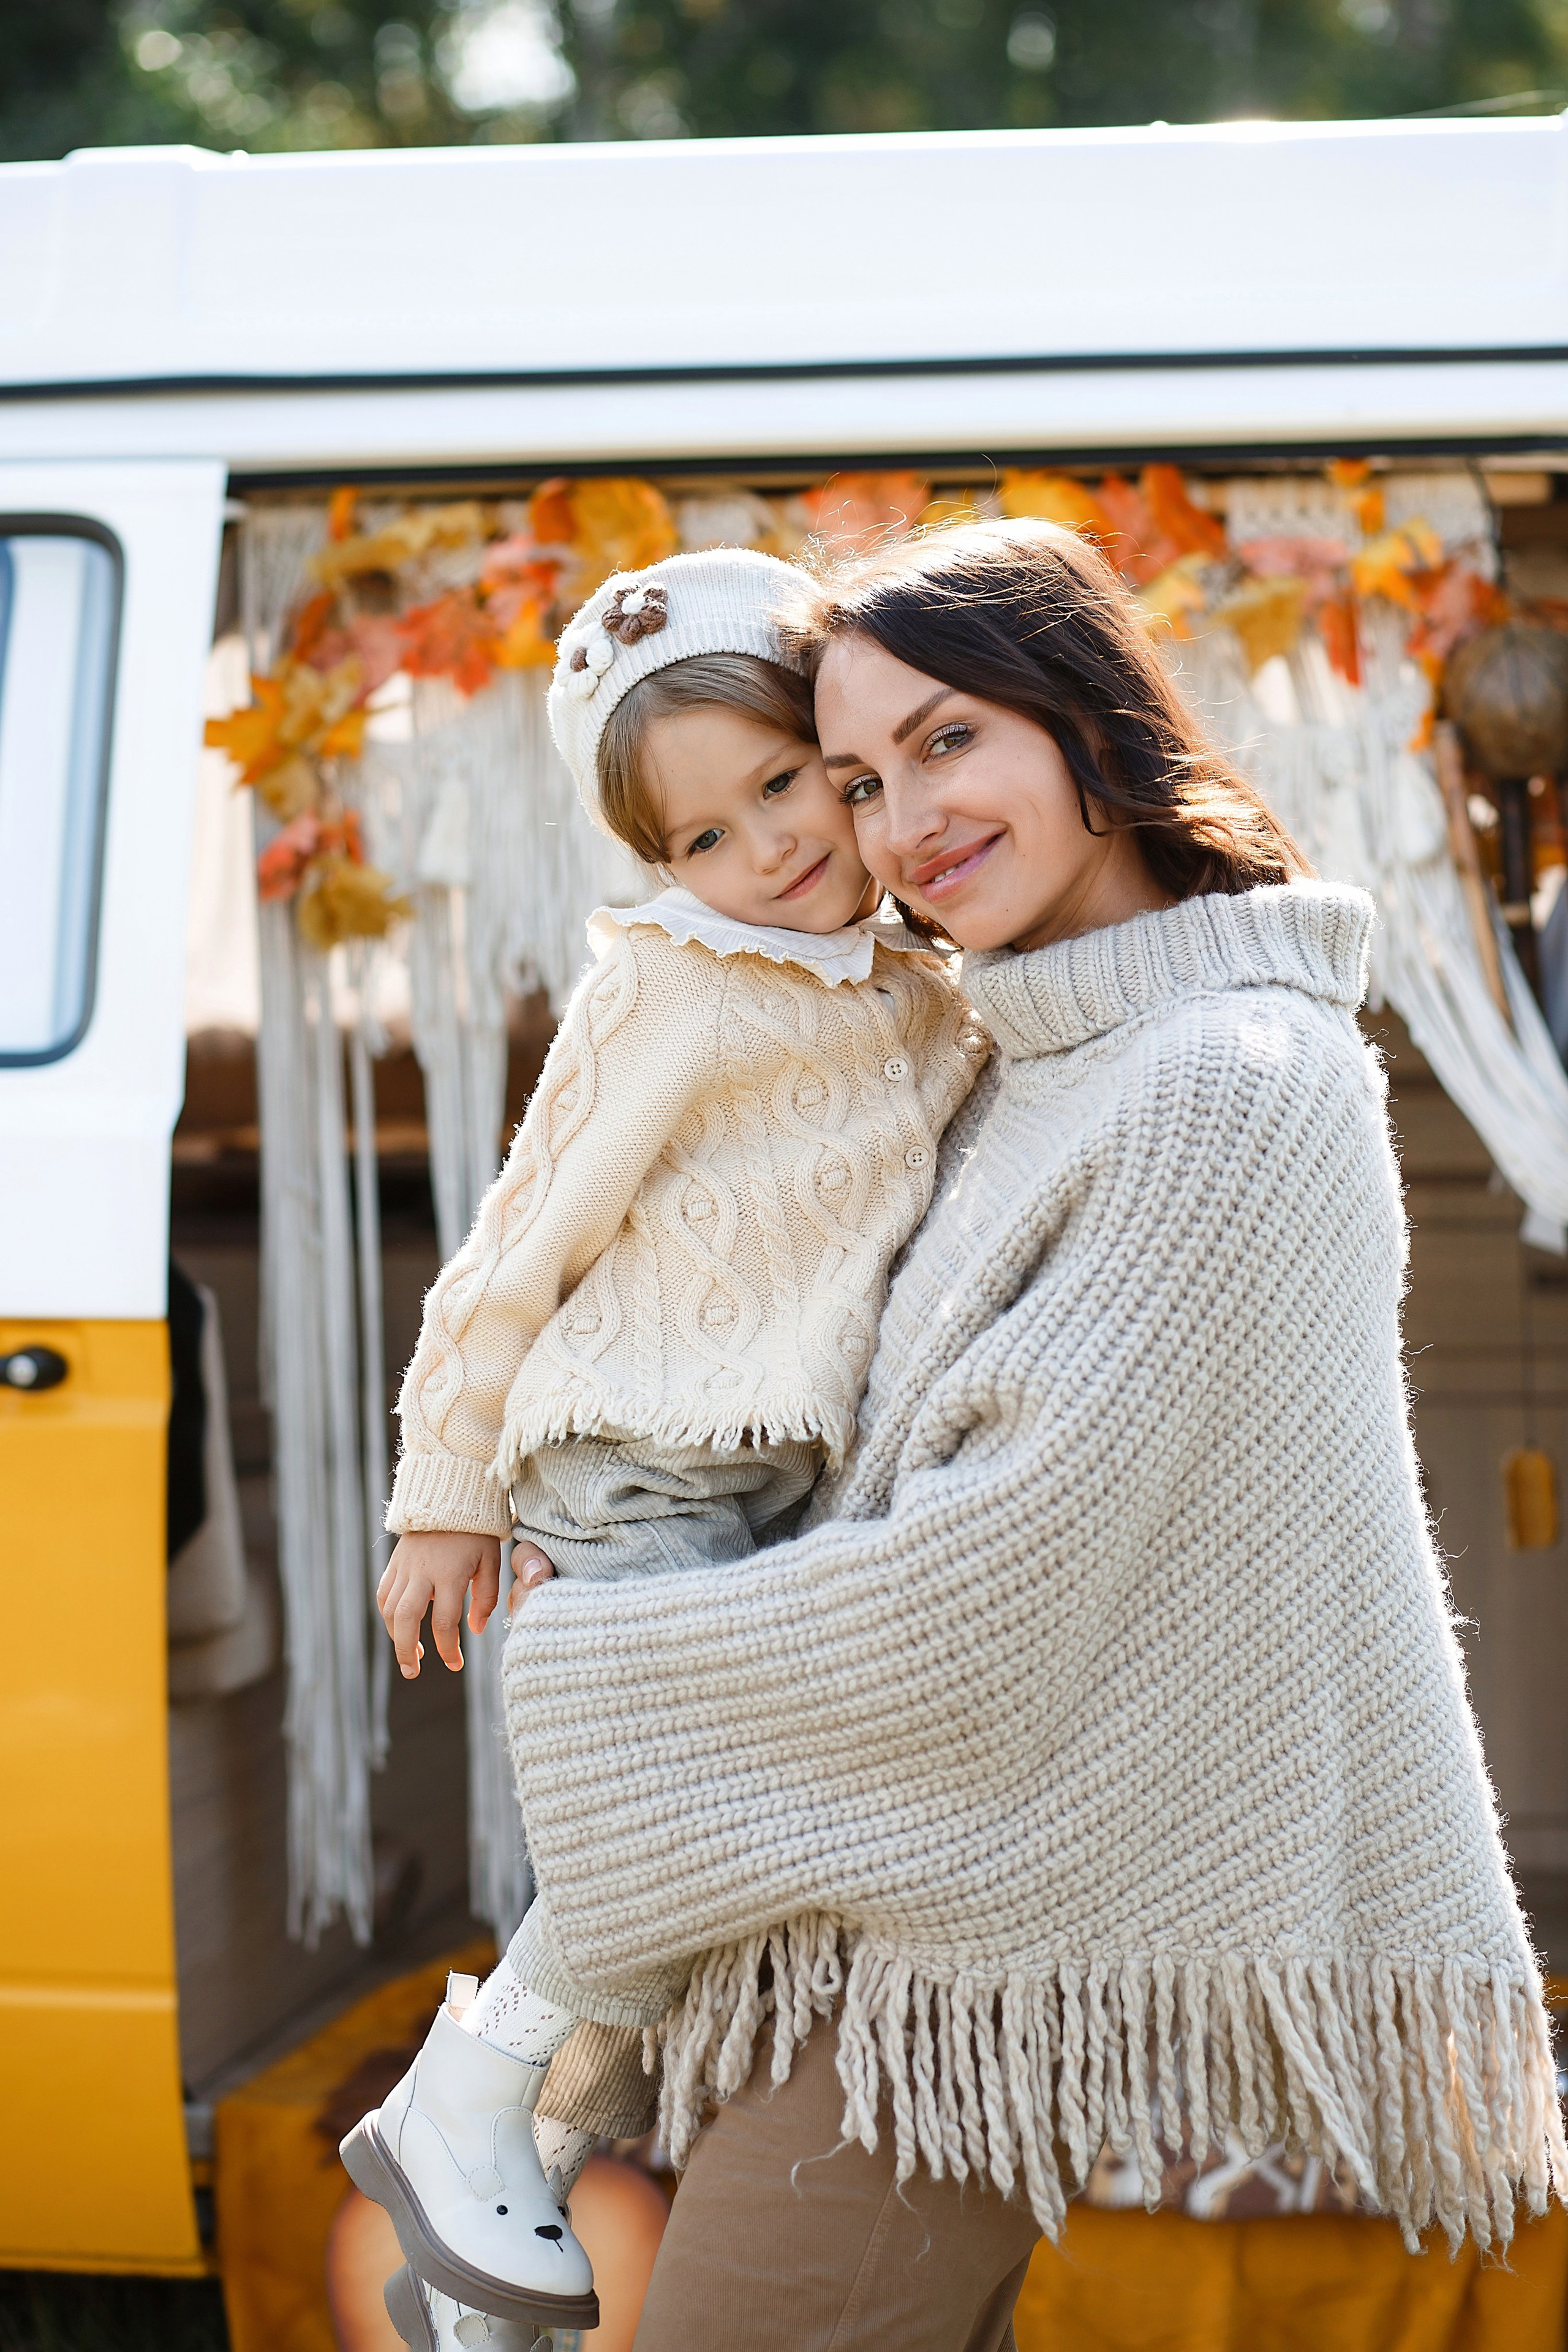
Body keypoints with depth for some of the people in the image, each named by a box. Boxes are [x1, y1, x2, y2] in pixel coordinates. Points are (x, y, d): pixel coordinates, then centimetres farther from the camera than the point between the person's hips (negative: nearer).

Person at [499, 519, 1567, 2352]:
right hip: (937, 1863, 9)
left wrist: (587, 1667, -10)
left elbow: (1013, 1571, -20)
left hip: (993, 1924, -9)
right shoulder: (1036, 1066, 12)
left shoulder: (1232, 1080, -18)